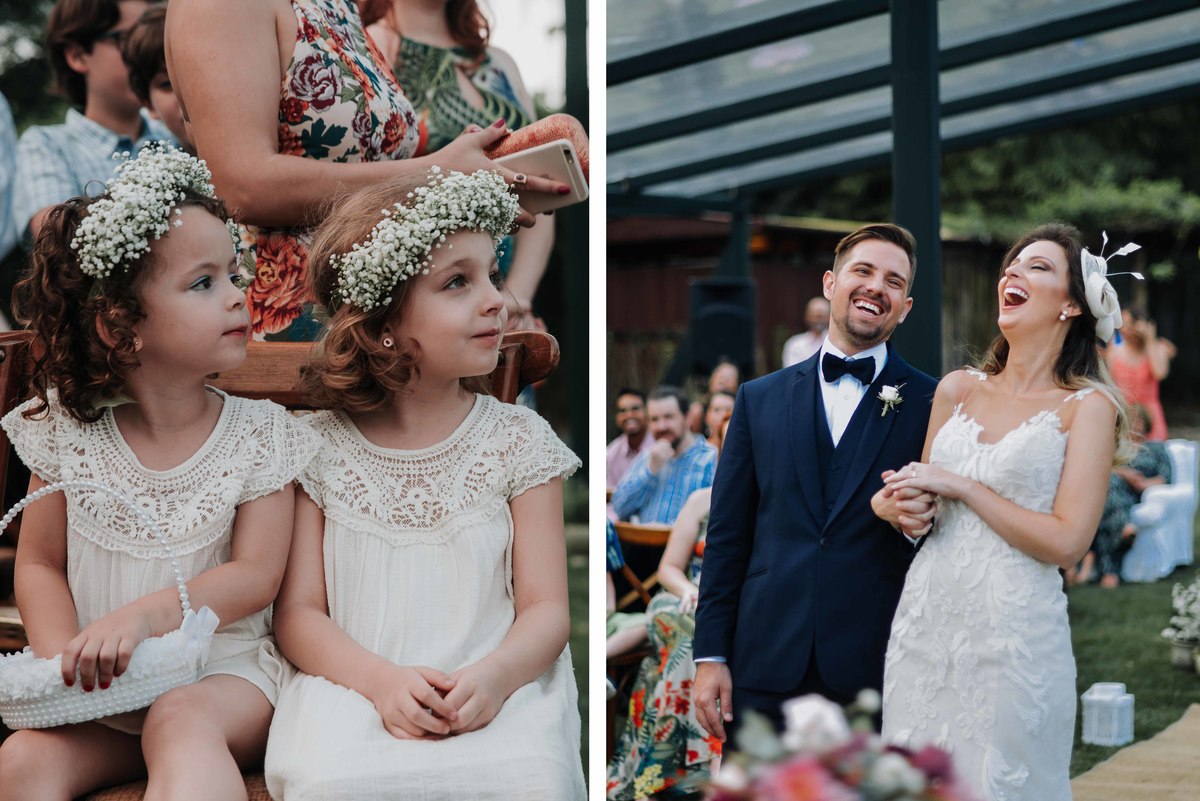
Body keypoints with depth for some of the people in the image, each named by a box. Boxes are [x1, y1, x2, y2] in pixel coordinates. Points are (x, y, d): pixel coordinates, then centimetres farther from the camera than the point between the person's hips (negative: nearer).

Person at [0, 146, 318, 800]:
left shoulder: (260, 434, -3)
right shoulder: (67, 431, 2)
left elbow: (255, 575, -8)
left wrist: (143, 614, -23)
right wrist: (64, 661, -12)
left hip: (222, 673, -2)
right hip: (101, 689, 2)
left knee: (182, 724, -35)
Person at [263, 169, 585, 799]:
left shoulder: (518, 440, 8)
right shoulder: (319, 448, 6)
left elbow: (546, 607, 4)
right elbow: (298, 612, 3)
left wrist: (493, 677, -19)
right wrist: (382, 680, -17)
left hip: (494, 689, 0)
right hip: (354, 684, 0)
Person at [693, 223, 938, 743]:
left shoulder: (931, 402, 3)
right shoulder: (760, 398, 10)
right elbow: (727, 538, 9)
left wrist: (916, 520, -16)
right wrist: (710, 655, 3)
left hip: (875, 672, -2)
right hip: (766, 669, 2)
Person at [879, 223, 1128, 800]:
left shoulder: (1087, 406, -3)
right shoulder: (957, 390, 11)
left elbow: (1066, 542, -12)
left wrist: (960, 487, -10)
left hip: (1013, 630, -5)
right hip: (926, 618, 5)